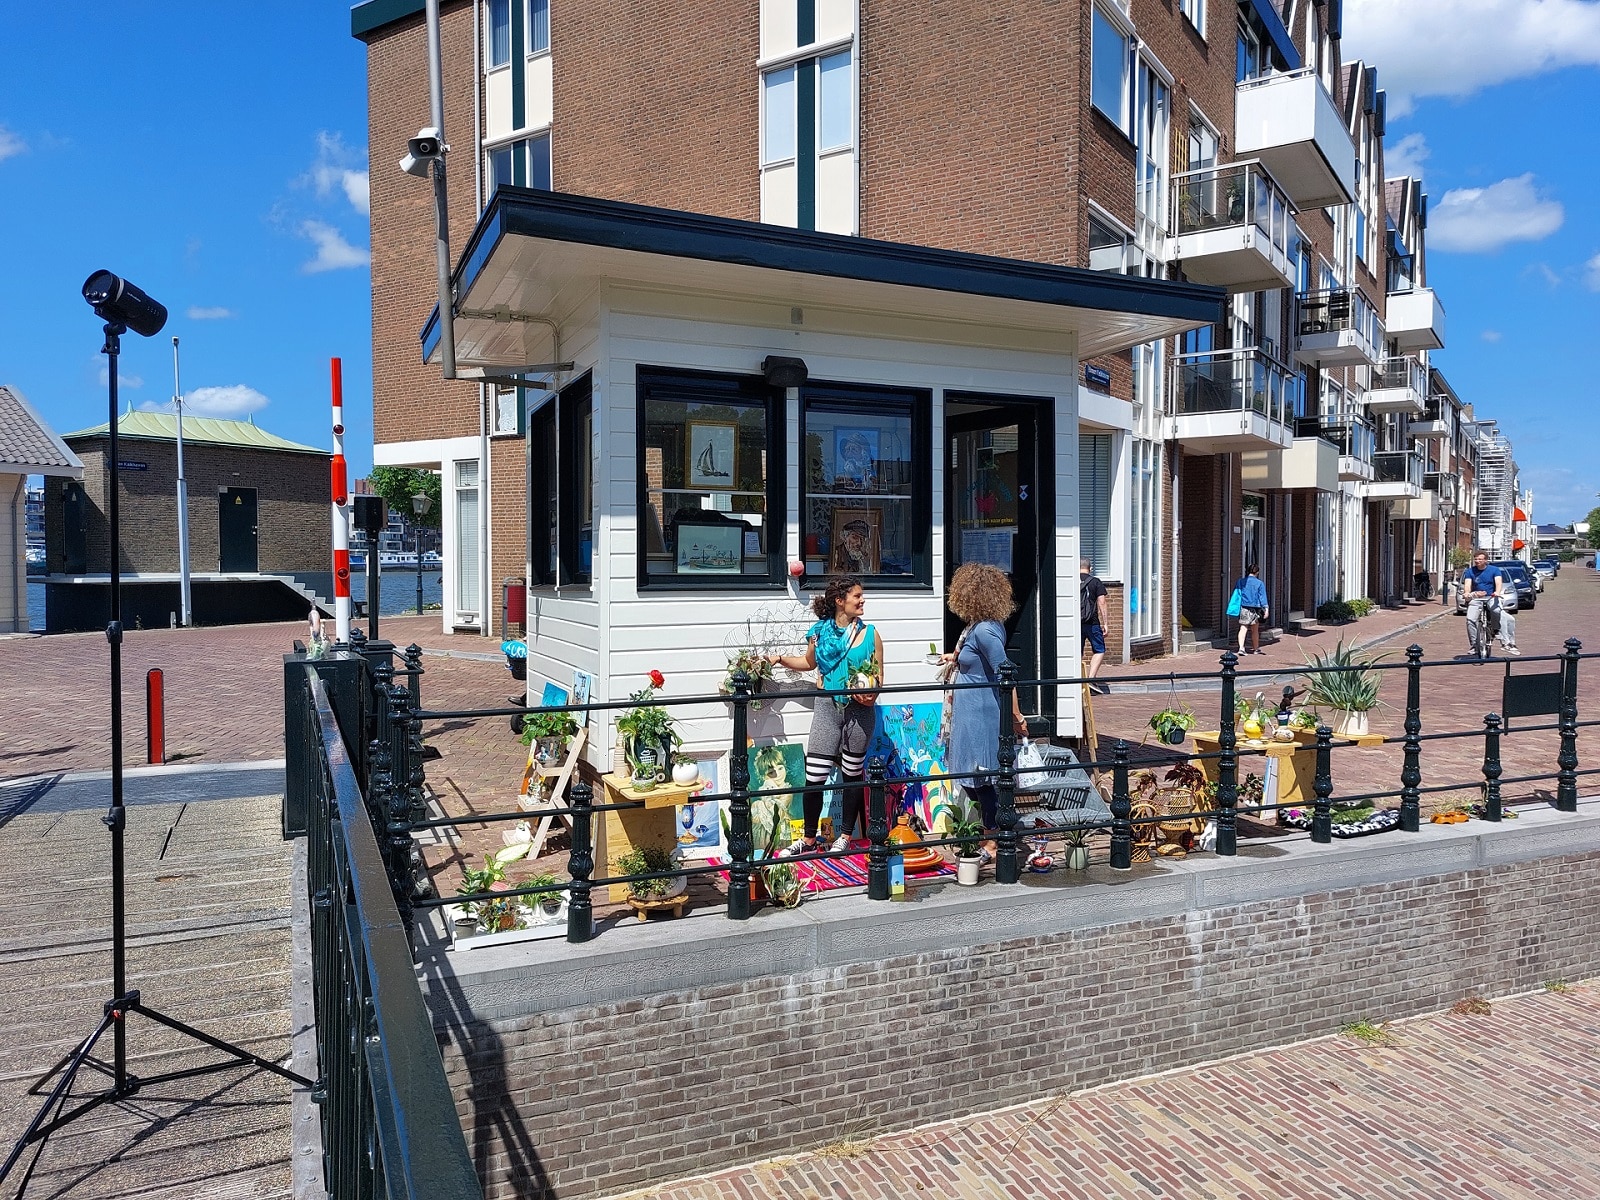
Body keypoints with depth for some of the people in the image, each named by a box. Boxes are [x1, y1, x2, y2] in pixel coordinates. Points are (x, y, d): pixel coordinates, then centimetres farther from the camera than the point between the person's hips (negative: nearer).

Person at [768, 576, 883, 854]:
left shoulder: (870, 633, 0)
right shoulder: (820, 631, 2)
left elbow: (879, 675, 2)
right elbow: (809, 662, 19)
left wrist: (872, 694, -16)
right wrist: (780, 659, 9)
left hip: (859, 709, 0)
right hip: (827, 707, 0)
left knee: (852, 773, 10)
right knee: (814, 776, -4)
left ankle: (845, 836, 24)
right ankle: (809, 838, 13)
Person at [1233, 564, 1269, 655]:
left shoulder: (1240, 582, 3)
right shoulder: (1259, 583, -3)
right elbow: (1263, 597, -6)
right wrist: (1266, 609, -6)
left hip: (1243, 608, 1)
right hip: (1254, 609, -1)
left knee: (1243, 629, -2)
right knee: (1255, 630, 12)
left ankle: (1241, 647, -20)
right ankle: (1256, 649, 26)